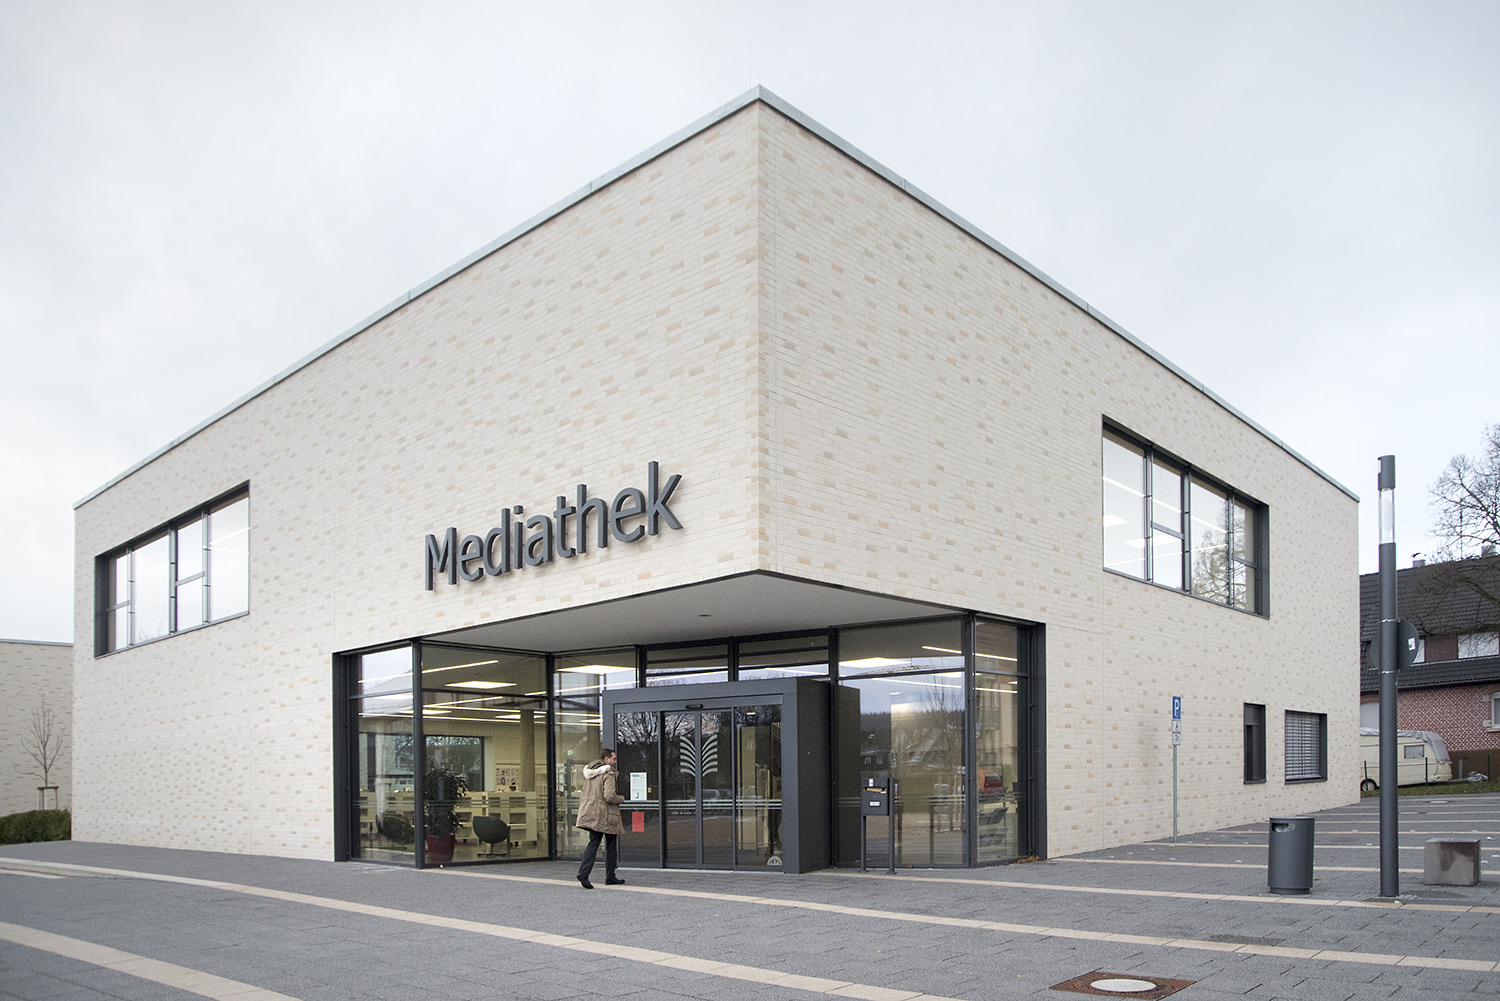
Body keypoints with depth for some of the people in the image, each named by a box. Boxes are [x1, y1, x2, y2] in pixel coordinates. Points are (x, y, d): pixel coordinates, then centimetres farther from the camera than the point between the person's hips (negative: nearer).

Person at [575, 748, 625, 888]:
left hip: (590, 813, 7)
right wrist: (622, 798, -4)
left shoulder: (589, 772, 11)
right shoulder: (608, 774, -15)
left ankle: (583, 872, -11)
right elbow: (610, 796, -23)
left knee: (593, 843, 6)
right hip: (605, 815, -7)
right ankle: (610, 877, 12)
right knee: (611, 845, 7)